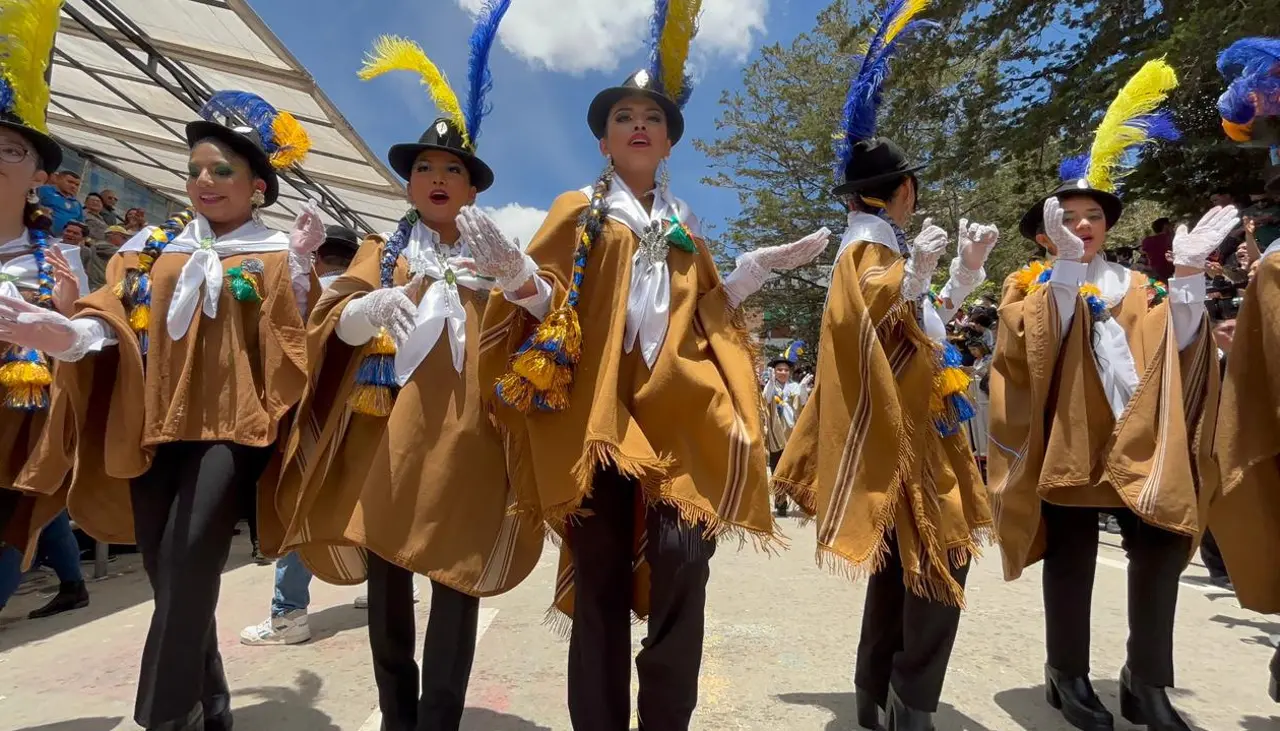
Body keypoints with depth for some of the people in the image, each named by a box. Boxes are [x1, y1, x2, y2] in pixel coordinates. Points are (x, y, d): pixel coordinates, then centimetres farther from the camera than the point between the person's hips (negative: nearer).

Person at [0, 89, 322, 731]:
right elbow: (117, 319, 6)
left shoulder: (277, 256, 3)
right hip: (153, 422, 5)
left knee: (188, 559, -17)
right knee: (167, 568, 8)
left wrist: (297, 263, -16)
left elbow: (290, 344, -8)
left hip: (230, 422, -4)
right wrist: (70, 333, -14)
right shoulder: (157, 244, 15)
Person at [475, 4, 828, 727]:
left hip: (678, 409, 3)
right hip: (598, 409, -2)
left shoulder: (683, 223, 20)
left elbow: (706, 311, 18)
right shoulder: (578, 209, 10)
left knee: (683, 570, -4)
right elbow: (546, 303, 1)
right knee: (600, 577, 1)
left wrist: (757, 268, 9)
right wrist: (517, 273, -19)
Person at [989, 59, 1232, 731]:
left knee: (1162, 550, -4)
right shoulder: (1030, 286, 5)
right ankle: (1068, 675, 14)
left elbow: (1177, 347, 2)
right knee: (1071, 559, 1)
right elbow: (1035, 346, -15)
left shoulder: (1135, 288, 17)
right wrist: (1066, 265, -24)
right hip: (1067, 438, -3)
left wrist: (1188, 272, -9)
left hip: (1138, 439, 4)